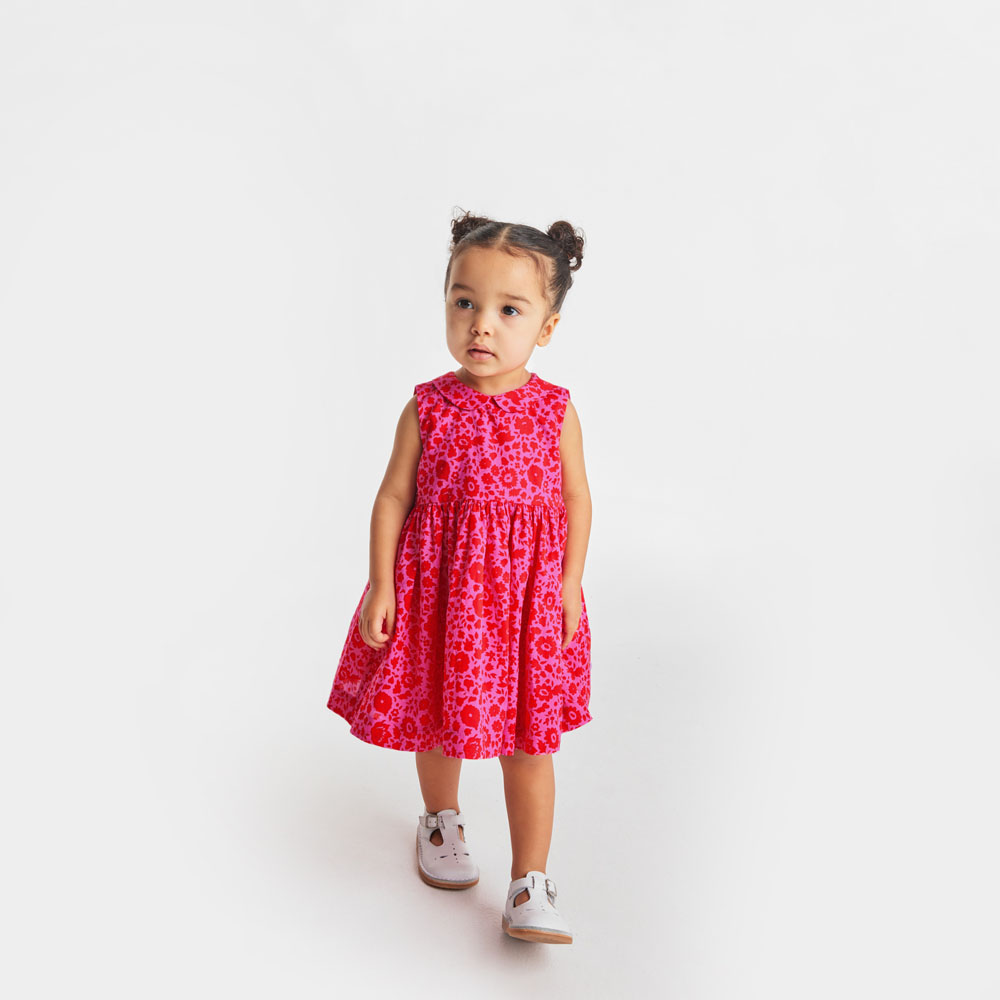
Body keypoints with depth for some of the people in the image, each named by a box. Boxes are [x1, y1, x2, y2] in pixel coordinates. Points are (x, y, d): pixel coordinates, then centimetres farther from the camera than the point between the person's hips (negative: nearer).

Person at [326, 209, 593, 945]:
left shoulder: (556, 410, -7)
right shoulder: (428, 407, -9)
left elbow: (577, 499, 0)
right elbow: (393, 497, -4)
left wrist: (570, 582, -6)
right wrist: (381, 585, -8)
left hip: (526, 592, 0)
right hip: (438, 587, 1)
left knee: (529, 742, 5)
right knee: (436, 719, 19)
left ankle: (531, 886, 18)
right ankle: (442, 819, 49)